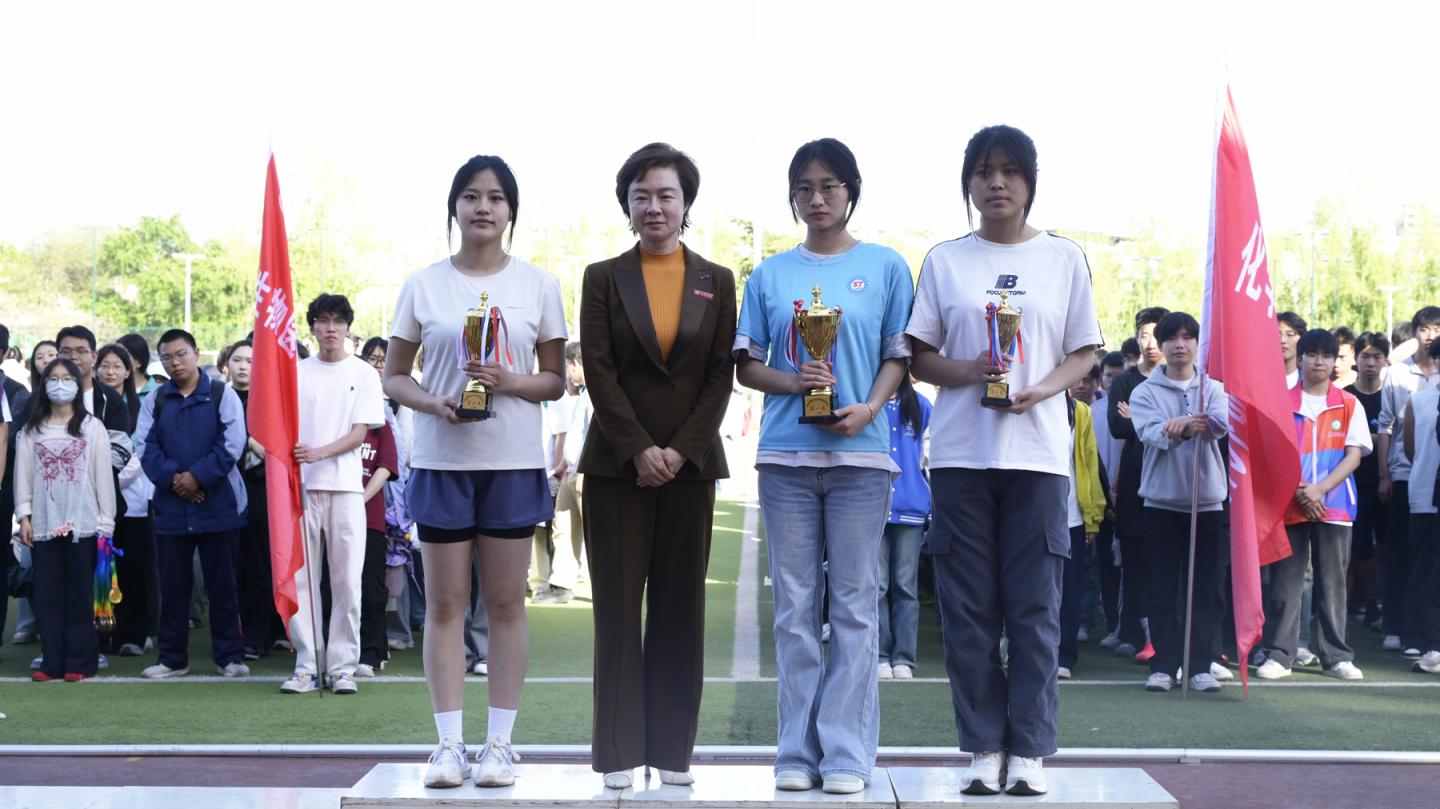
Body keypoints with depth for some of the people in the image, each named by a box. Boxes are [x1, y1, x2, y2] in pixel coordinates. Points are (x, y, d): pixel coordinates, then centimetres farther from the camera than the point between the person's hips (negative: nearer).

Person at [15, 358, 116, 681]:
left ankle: (78, 661, 5)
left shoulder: (91, 427, 2)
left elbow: (103, 475, 0)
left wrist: (106, 522, -4)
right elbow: (23, 474, 8)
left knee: (79, 594, 1)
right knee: (47, 594, 3)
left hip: (82, 523, -2)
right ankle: (52, 662, 7)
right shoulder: (32, 430, 10)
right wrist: (24, 516, 0)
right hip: (44, 524, 2)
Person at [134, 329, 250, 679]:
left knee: (222, 584, 2)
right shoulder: (154, 401, 10)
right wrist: (173, 478, -14)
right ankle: (172, 658, 16)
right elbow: (146, 447, 0)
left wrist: (198, 477, -15)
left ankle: (230, 656, 9)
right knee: (172, 585, 7)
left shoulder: (222, 395, 1)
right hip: (170, 506, 3)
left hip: (218, 504, -3)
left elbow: (232, 444, -8)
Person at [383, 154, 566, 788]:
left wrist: (509, 382, -14)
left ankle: (500, 743, 11)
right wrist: (433, 403, -13)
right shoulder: (424, 285, 4)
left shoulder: (537, 284, 4)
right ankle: (449, 745, 8)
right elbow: (394, 376, 7)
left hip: (514, 462, 0)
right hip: (442, 459, 0)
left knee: (506, 603, 4)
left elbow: (556, 379, 6)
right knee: (445, 603, 2)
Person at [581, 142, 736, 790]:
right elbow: (598, 370, -2)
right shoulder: (604, 278, 5)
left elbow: (722, 374, 3)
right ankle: (619, 753, 6)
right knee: (618, 607, 0)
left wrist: (681, 450, -8)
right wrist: (638, 449, -11)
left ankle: (672, 750, 10)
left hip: (689, 463, 1)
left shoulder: (716, 282, 9)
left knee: (680, 608, 4)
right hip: (617, 463, -1)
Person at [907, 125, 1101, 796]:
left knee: (1034, 608, 0)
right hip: (960, 455, 1)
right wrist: (969, 372, -12)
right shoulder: (944, 260, 8)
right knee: (968, 609, 2)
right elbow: (921, 358, 9)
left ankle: (1029, 749, 8)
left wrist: (1043, 389, -11)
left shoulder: (1064, 258, 8)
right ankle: (984, 746, 11)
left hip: (1037, 455, -1)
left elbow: (1084, 354, 9)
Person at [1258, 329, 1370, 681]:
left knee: (1332, 582, 3)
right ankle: (1279, 655, 4)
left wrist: (1319, 490, -12)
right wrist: (1299, 492, -11)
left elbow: (1354, 455, 0)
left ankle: (1336, 656, 9)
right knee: (1285, 582, 0)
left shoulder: (1349, 406, 6)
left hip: (1334, 506, 0)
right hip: (1290, 505, 0)